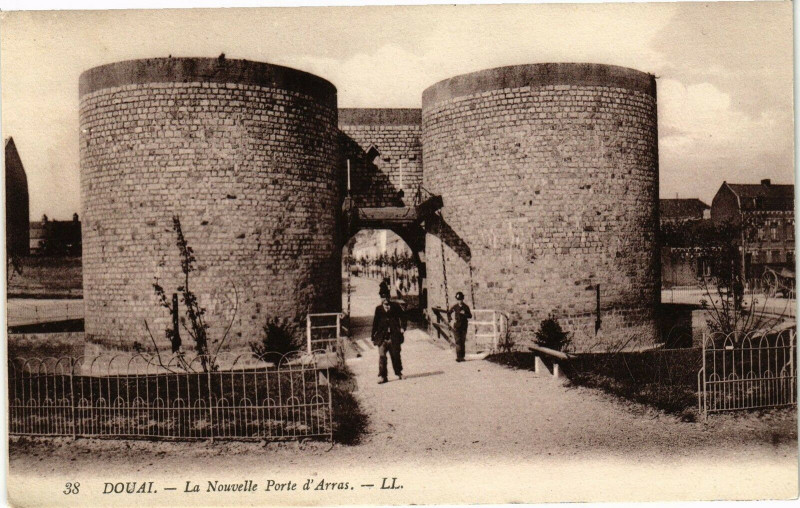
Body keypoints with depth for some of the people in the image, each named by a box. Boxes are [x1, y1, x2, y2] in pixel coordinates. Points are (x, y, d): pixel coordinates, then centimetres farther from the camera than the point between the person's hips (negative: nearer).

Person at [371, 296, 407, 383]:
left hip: (394, 337, 0)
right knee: (382, 356, -7)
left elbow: (402, 317, 9)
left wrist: (403, 327, -8)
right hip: (382, 338, 0)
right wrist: (373, 337, 7)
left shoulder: (395, 307, -3)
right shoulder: (378, 309, 1)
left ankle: (399, 373, 29)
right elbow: (375, 323, 7)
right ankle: (382, 376, 1)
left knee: (396, 356, 10)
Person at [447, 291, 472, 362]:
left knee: (463, 342, 5)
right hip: (456, 326, -2)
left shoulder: (466, 307, 3)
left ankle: (462, 357, 13)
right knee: (458, 341, -10)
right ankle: (458, 357, -13)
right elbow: (448, 313, 13)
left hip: (464, 326, 2)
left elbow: (470, 316, 4)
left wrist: (464, 314, -14)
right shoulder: (454, 307, 1)